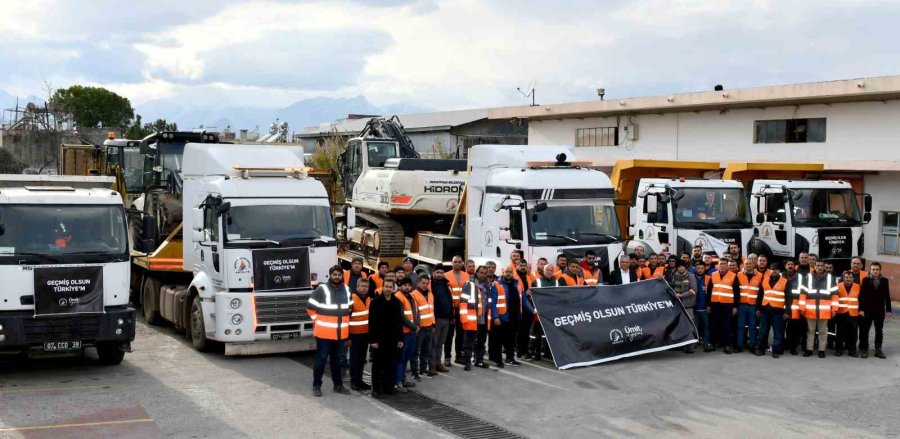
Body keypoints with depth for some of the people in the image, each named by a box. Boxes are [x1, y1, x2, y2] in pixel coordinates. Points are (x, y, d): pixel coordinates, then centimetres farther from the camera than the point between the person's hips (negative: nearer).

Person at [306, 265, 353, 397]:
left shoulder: (346, 290, 9)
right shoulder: (322, 289, -10)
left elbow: (349, 307, 23)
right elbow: (310, 307, -6)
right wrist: (317, 320, -6)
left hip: (341, 332, 5)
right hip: (324, 332, -5)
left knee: (336, 359, 15)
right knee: (321, 358, -2)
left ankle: (338, 384, 22)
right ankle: (316, 385, 5)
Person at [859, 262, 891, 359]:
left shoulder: (884, 280, 2)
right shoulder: (865, 280, -5)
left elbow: (887, 296, 4)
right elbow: (861, 295, -7)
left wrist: (888, 309, 2)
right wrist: (861, 309, -12)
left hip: (880, 310, 2)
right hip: (867, 310, -2)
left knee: (879, 331, 9)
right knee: (864, 330, 2)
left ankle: (878, 349, 18)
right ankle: (864, 349, 10)